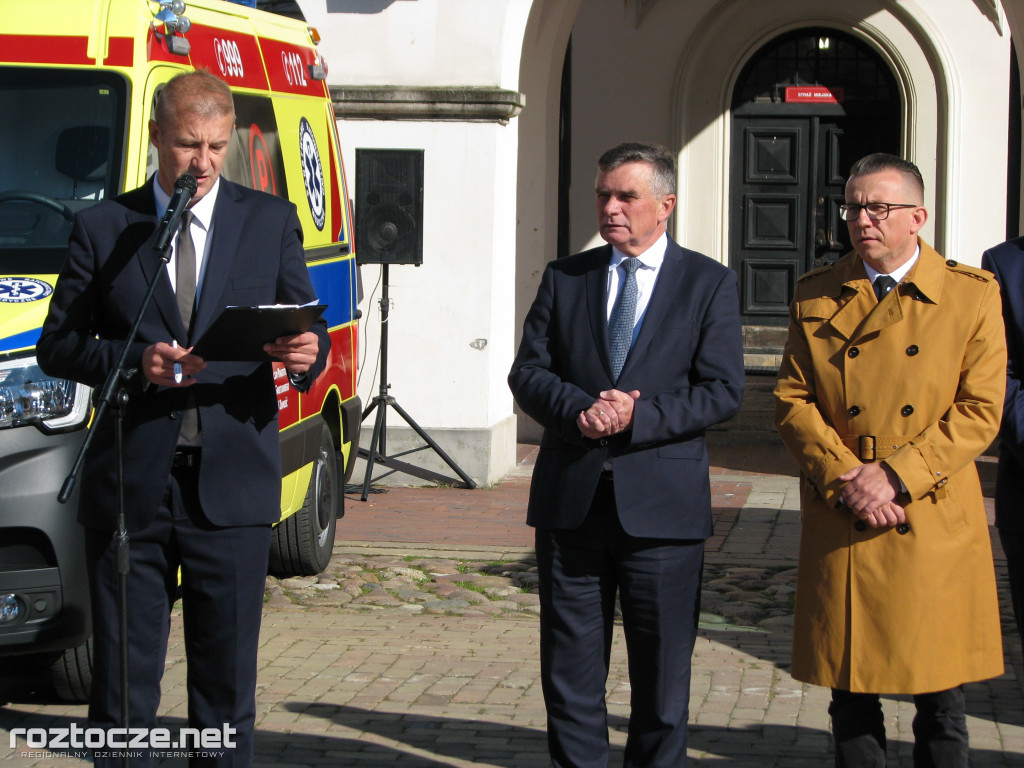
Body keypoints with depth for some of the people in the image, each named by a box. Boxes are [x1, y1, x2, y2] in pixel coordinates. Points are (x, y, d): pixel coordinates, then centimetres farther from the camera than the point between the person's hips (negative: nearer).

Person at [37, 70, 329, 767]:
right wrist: (133, 361, -12)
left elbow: (307, 330, 8)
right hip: (130, 485, 0)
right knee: (123, 682, 5)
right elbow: (58, 345, 6)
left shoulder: (272, 221, 10)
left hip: (232, 485, 1)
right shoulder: (103, 227, 7)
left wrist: (307, 352, -16)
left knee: (227, 683, 5)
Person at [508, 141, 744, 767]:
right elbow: (528, 372, 6)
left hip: (662, 504, -2)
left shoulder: (710, 283, 2)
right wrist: (579, 409, -15)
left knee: (663, 675, 6)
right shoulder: (564, 277, 10)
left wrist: (636, 416, -17)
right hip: (571, 502, 2)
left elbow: (723, 391, -5)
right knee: (570, 672, 8)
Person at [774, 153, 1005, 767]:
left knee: (941, 700, 4)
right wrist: (844, 478, -12)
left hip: (934, 525, -2)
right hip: (841, 530, 2)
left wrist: (894, 477, -15)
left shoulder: (973, 293, -1)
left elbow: (980, 410, -6)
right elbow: (792, 398, 3)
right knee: (851, 696, 9)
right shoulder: (816, 296, 7)